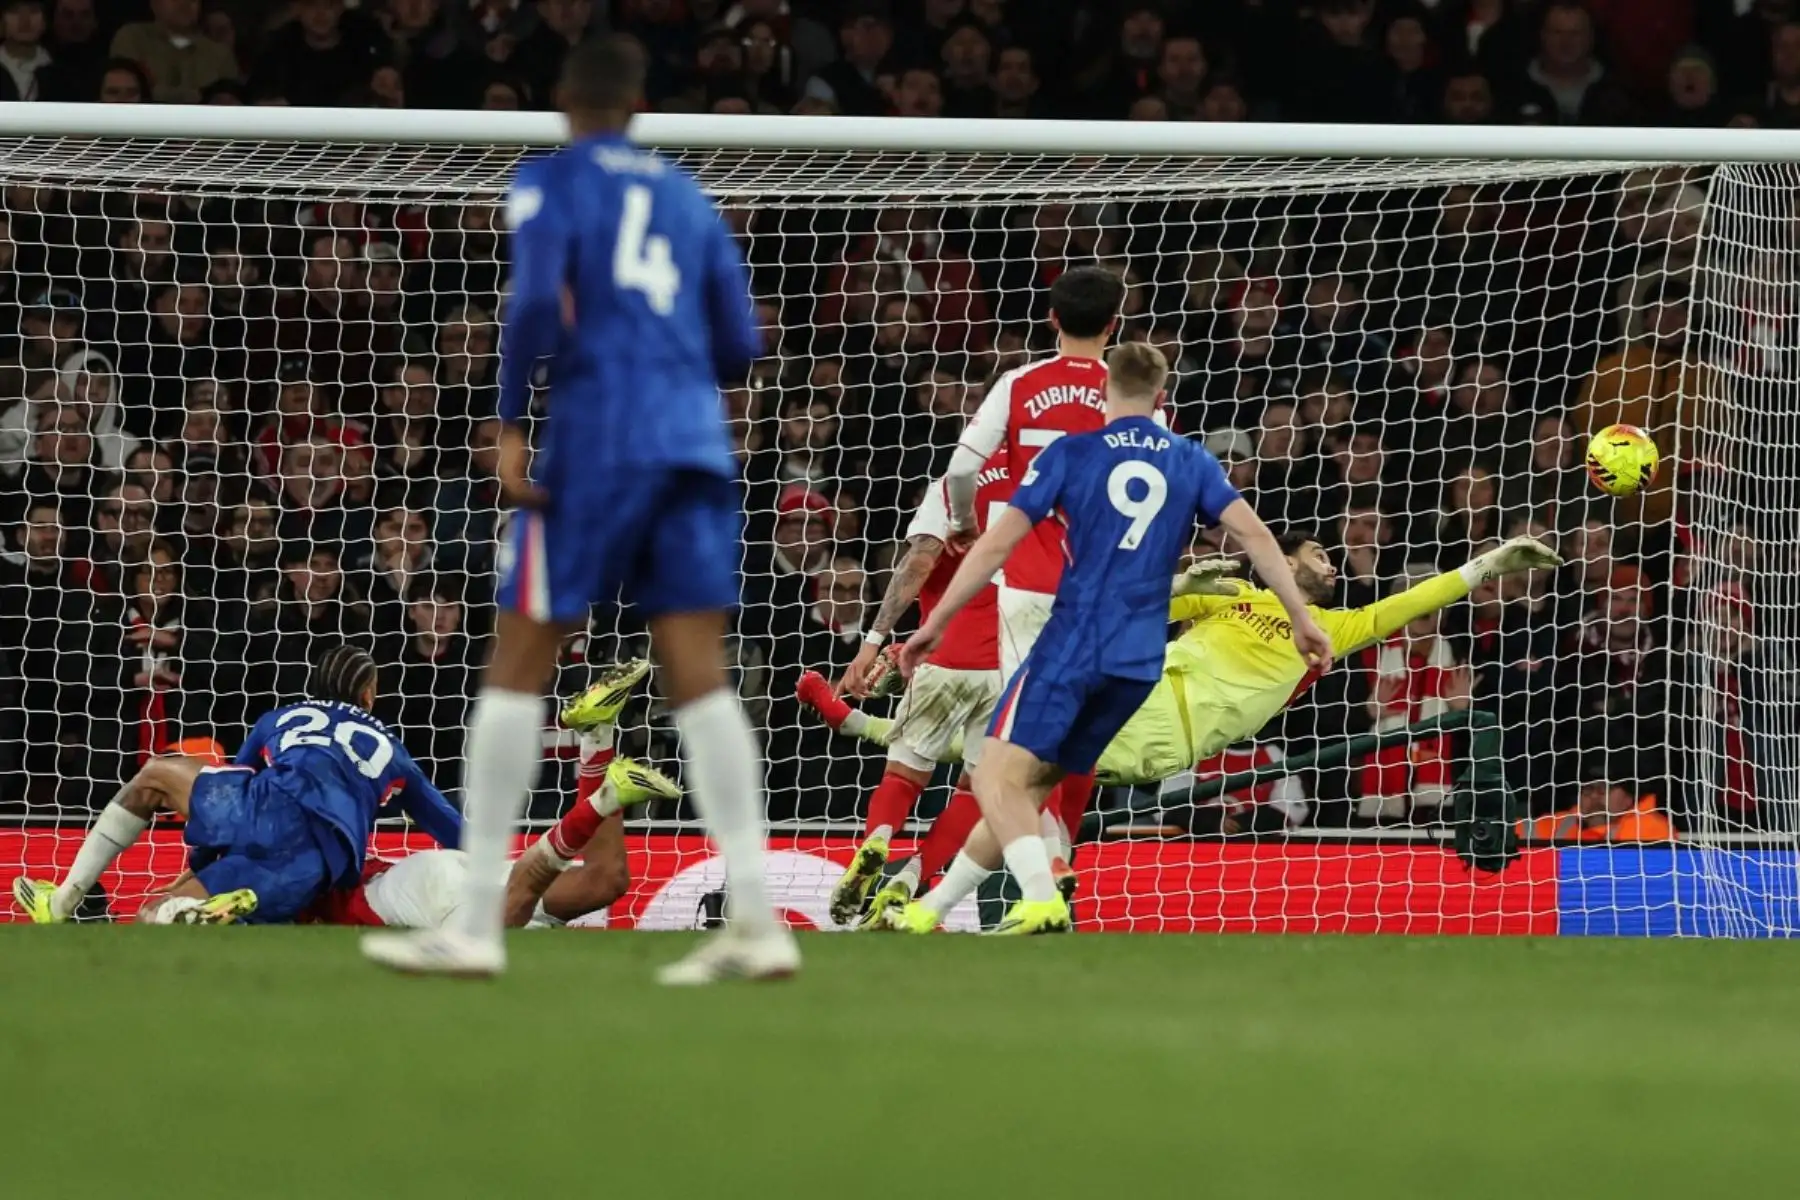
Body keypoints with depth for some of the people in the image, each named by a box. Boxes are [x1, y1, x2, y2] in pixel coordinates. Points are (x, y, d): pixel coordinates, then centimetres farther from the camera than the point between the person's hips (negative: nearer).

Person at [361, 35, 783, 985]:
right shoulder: (683, 196, 18)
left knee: (518, 663, 1)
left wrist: (511, 425, -11)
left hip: (595, 441, -5)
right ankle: (756, 922, -8)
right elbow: (736, 345, 15)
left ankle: (477, 924, -2)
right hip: (696, 441, 5)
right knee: (697, 674, 1)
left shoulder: (550, 183, 3)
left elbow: (538, 300, -14)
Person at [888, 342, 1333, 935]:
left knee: (999, 776, -11)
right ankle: (929, 911, 18)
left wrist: (935, 623, 2)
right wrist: (1301, 619, 6)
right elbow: (1254, 534, 3)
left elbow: (996, 544, -3)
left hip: (1073, 642, -5)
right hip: (1140, 661, 5)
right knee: (1028, 786, 13)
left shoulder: (1070, 454, 1)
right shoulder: (1191, 462, 11)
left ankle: (1042, 903, -35)